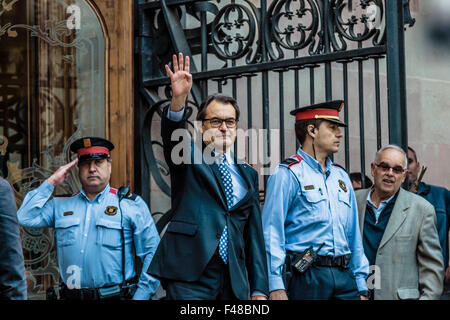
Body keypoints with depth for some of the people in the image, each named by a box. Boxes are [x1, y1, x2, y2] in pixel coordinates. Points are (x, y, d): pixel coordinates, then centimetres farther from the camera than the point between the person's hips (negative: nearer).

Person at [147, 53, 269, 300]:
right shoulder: (189, 158, 10)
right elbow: (173, 134, -14)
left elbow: (255, 235, 16)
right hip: (189, 278, -4)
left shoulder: (247, 175, 19)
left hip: (234, 279, 4)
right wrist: (178, 99, -34)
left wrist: (259, 290, 9)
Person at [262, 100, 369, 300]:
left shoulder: (341, 177, 18)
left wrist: (361, 287, 16)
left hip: (344, 276, 6)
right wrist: (276, 286, -18)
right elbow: (271, 233, -10)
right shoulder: (288, 174, -4)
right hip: (305, 276, -6)